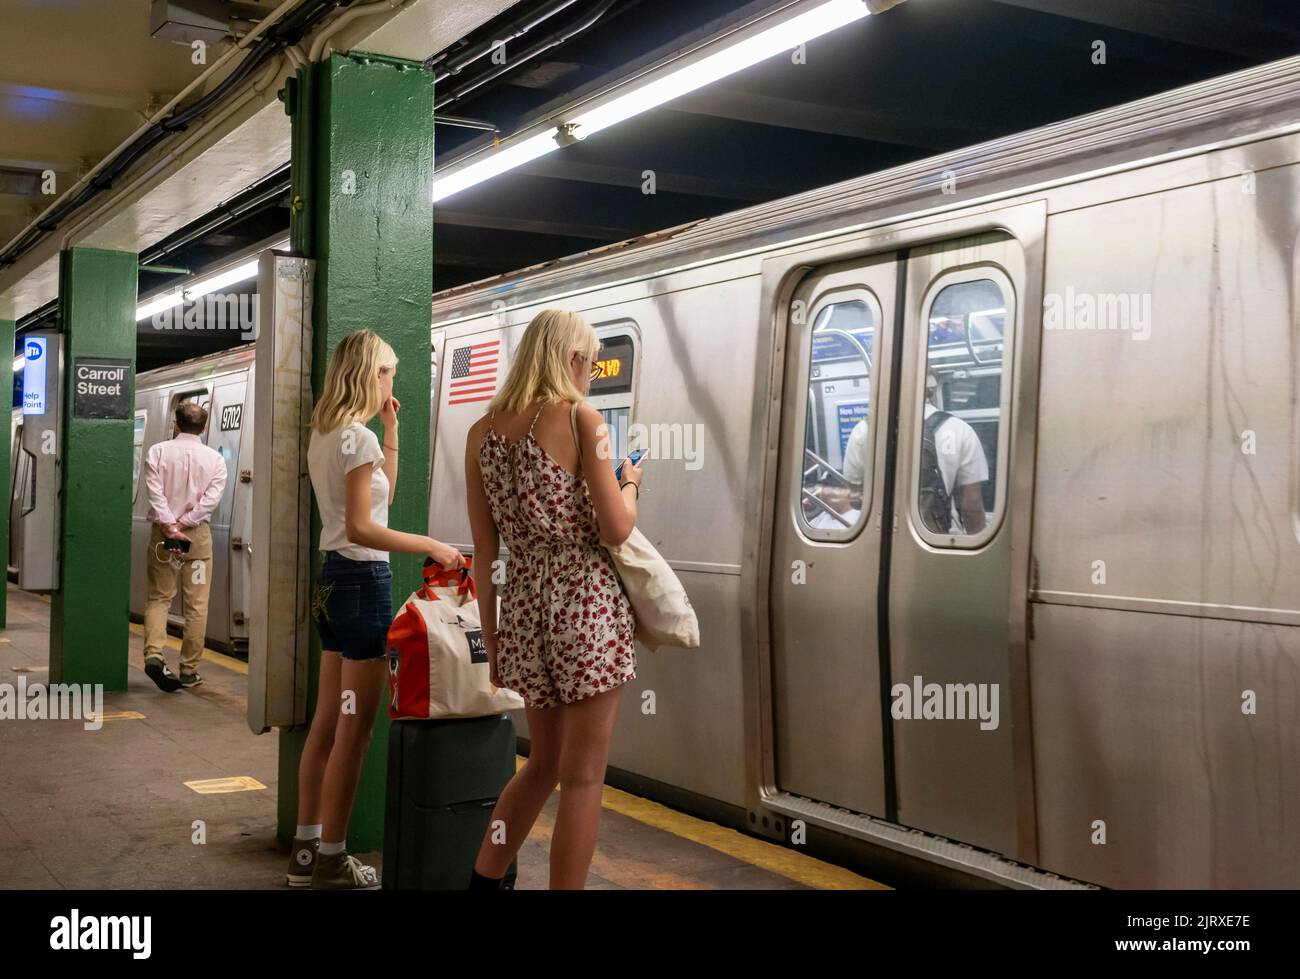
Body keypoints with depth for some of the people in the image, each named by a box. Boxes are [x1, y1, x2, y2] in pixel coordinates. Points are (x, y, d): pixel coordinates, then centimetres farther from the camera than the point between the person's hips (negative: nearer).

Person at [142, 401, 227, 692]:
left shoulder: (158, 452, 1)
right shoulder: (214, 458, 2)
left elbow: (155, 492, -10)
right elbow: (212, 497, -10)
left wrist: (169, 525, -15)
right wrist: (185, 523, -11)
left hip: (163, 531, 1)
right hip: (198, 535, -1)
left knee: (159, 597, 10)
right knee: (196, 604, 5)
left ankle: (154, 654, -11)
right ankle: (189, 670, 9)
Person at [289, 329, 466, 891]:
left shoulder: (324, 435, 13)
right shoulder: (358, 438, -16)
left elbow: (383, 493, 24)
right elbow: (360, 528, -22)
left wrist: (390, 430, 18)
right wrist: (430, 546, -20)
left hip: (335, 578, 10)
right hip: (363, 579, -10)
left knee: (327, 723, 14)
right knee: (354, 729, -3)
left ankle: (306, 849, 21)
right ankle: (331, 860, 4)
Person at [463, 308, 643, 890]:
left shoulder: (482, 432, 8)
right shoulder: (579, 418, -7)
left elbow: (484, 553, 9)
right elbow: (616, 530, -11)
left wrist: (492, 640, 15)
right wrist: (630, 482, 10)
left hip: (524, 608, 6)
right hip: (588, 603, -6)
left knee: (544, 763, 23)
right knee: (582, 775, 3)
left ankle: (482, 882, 26)